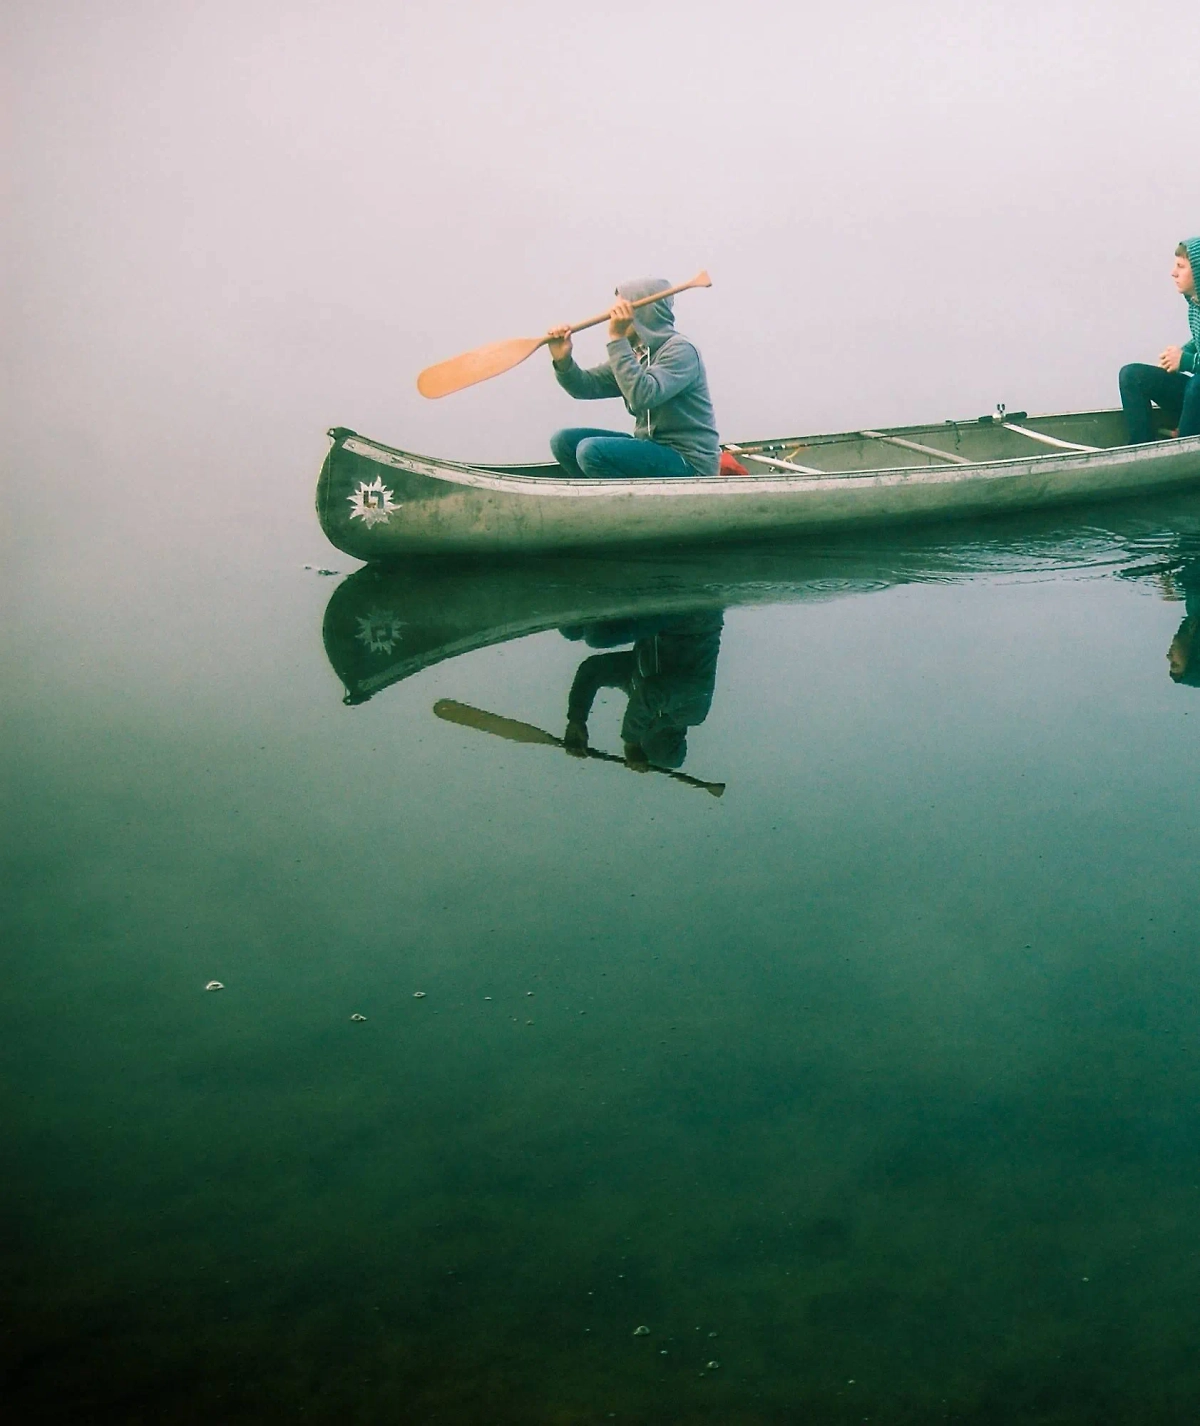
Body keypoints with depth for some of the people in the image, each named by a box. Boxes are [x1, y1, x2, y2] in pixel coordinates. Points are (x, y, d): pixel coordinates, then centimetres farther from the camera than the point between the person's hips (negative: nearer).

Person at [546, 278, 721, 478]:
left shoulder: (680, 350, -15)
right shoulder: (633, 353, 11)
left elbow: (642, 396, -31)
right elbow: (587, 386, 6)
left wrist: (617, 340, -28)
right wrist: (563, 362, -14)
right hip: (651, 448, 9)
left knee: (592, 450, -26)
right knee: (563, 441, 3)